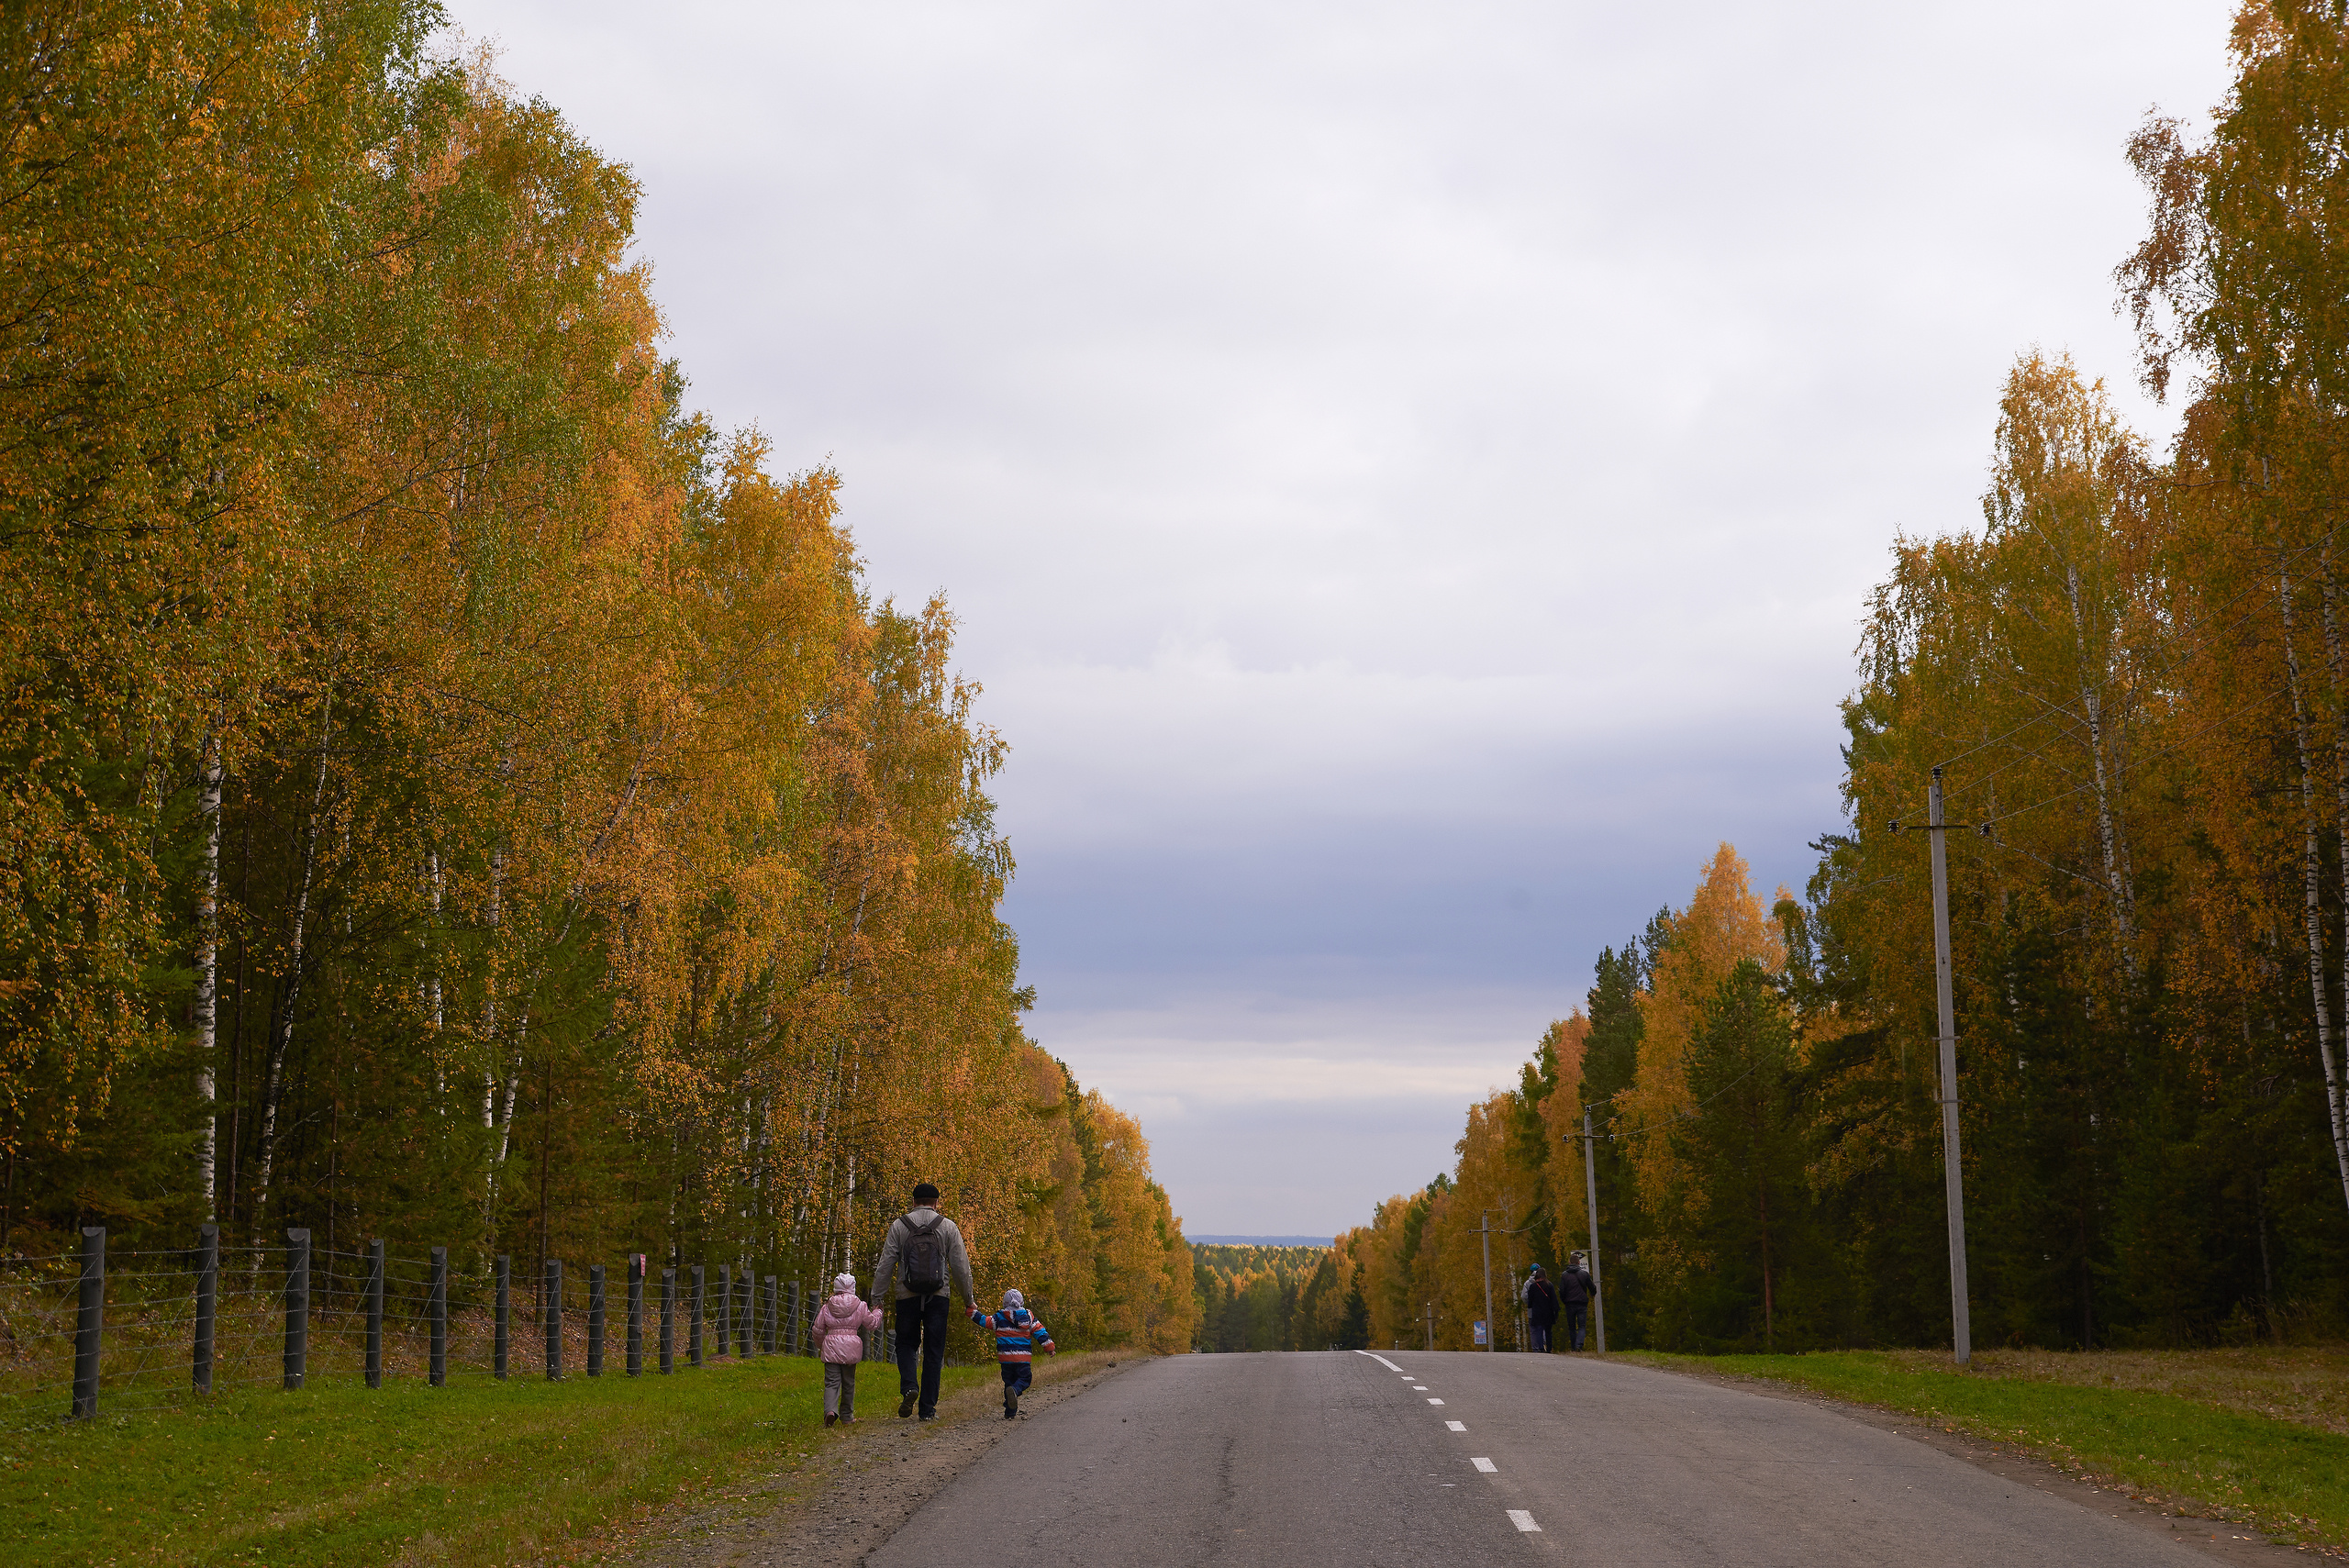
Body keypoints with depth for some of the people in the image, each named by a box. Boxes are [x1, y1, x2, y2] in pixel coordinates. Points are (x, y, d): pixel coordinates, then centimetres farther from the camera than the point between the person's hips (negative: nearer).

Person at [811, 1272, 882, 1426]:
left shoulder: (827, 1307, 5)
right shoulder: (860, 1306, 1)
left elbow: (818, 1329, 10)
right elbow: (872, 1323, 11)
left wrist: (820, 1346, 27)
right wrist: (876, 1313, 32)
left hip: (831, 1347, 0)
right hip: (851, 1348, 0)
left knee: (832, 1382, -2)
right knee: (848, 1382, 13)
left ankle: (830, 1410, -26)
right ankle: (846, 1414, 21)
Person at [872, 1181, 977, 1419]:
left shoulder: (899, 1226, 1)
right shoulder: (948, 1227, 2)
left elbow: (885, 1265, 0)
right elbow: (961, 1266, 2)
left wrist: (877, 1296, 6)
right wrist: (969, 1296, 14)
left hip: (907, 1296, 0)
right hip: (938, 1297, 0)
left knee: (906, 1344, 16)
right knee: (934, 1351, 6)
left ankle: (908, 1386, -11)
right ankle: (928, 1409, 3)